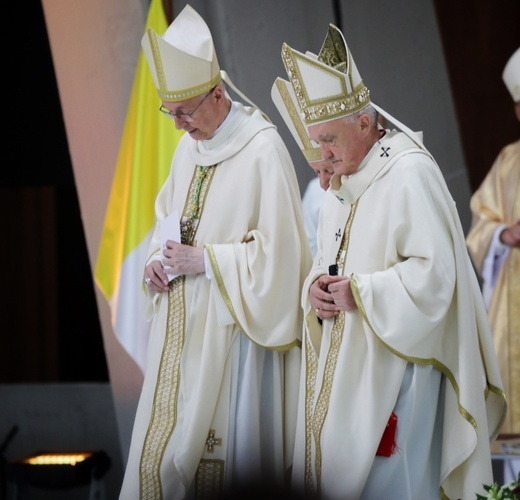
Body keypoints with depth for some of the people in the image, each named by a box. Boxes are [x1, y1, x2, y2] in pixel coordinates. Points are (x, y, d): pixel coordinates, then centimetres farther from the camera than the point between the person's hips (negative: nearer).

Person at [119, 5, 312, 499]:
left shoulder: (263, 151, -15)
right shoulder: (191, 145, 9)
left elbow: (276, 251, -18)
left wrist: (203, 260, -15)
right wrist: (158, 260, 3)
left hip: (229, 327, -7)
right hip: (182, 323, 7)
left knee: (219, 442, -2)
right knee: (165, 436, 8)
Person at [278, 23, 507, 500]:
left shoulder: (410, 174, -15)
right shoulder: (343, 181, 13)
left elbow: (436, 272, -20)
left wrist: (361, 294, -17)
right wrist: (316, 286, -1)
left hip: (391, 368, -8)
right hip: (341, 366, 8)